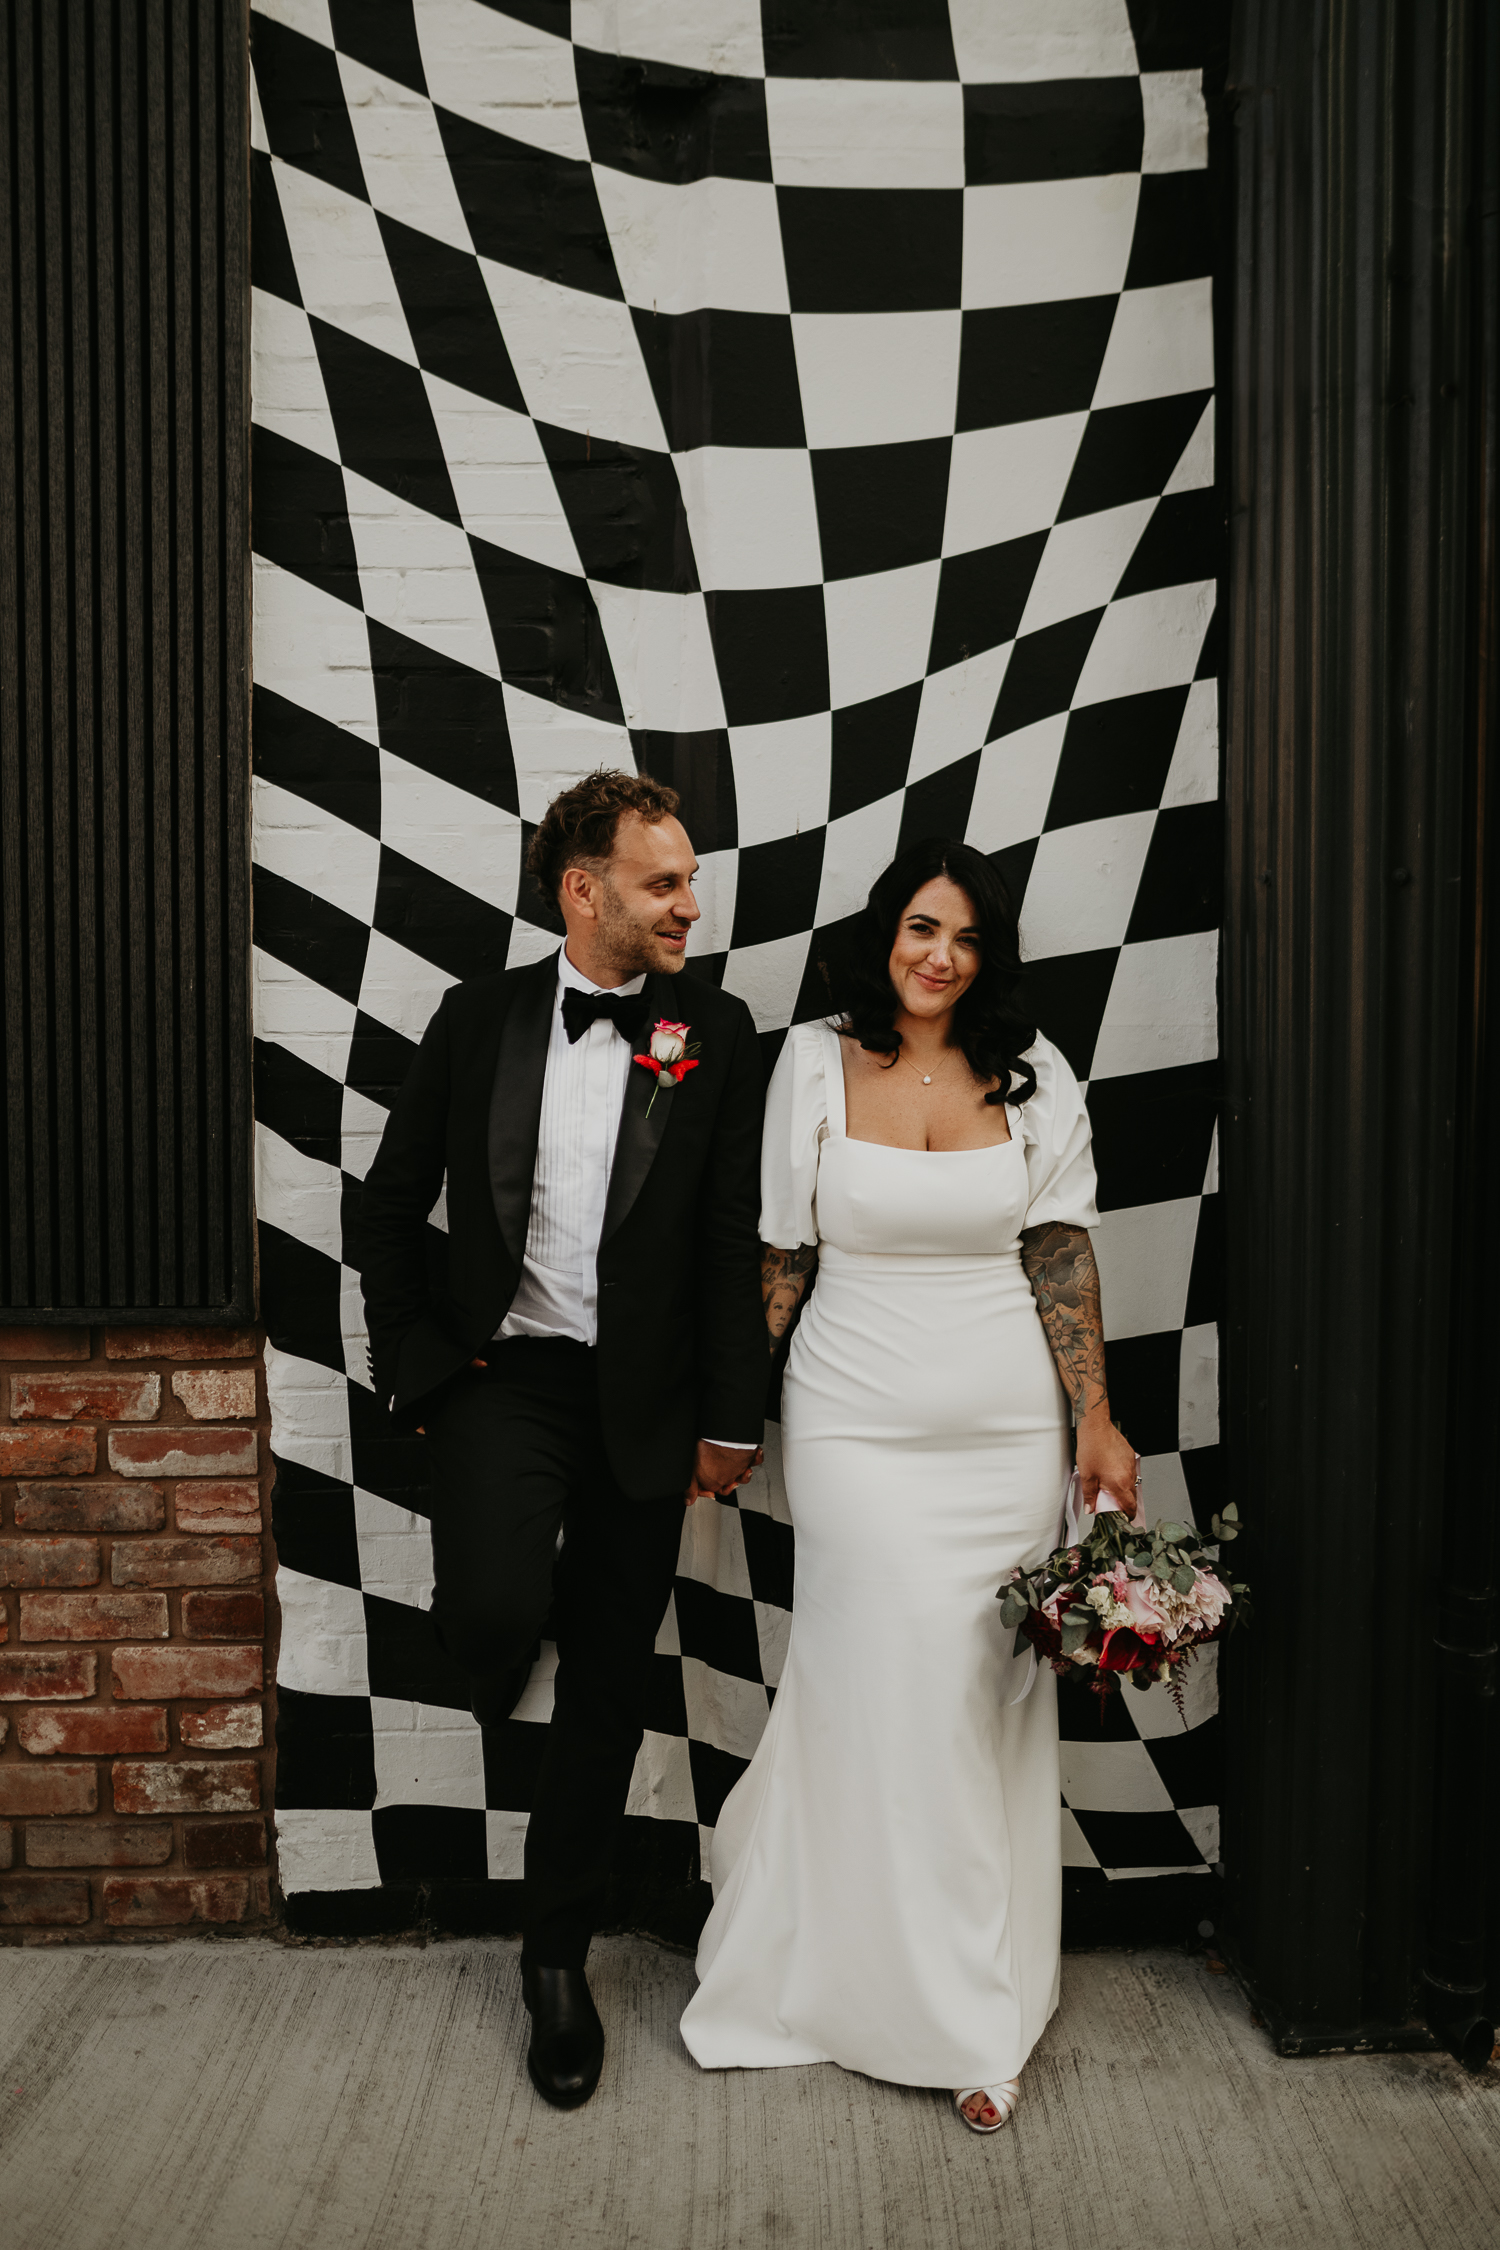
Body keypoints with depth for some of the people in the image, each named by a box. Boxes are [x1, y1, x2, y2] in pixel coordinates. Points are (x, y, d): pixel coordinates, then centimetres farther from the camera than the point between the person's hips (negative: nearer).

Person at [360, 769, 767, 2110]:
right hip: (503, 1371, 0)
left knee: (608, 1693, 10)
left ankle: (559, 1956, 32)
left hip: (642, 1399, 1)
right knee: (493, 1612, -24)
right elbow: (392, 1202, 7)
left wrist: (731, 1420, -3)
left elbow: (736, 1243, -2)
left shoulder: (718, 1035, -2)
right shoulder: (479, 1018, 0)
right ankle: (504, 1666, 17)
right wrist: (417, 1363, 0)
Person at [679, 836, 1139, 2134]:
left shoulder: (1032, 1075, 4)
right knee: (896, 1686, -1)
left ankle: (981, 1994, 27)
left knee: (991, 1691, 7)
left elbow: (1061, 1257, 3)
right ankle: (957, 2013, 20)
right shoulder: (816, 1064, -1)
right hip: (858, 1419, -1)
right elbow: (783, 1254, 3)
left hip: (1008, 1425, 2)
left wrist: (1098, 1421, -1)